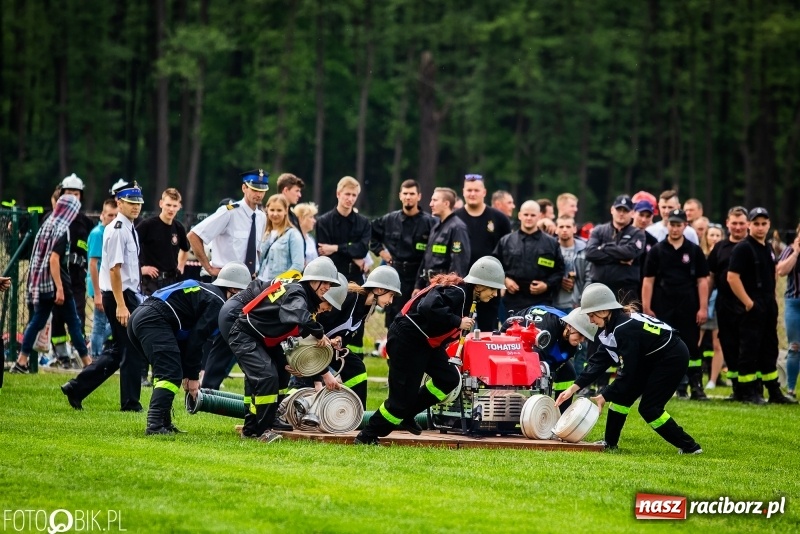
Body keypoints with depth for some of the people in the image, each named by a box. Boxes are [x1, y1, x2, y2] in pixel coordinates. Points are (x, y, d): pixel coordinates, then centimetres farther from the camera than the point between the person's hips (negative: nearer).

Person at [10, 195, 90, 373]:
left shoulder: (47, 225, 11)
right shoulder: (62, 230, -12)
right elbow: (54, 260, -20)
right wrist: (60, 289, -23)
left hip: (41, 284, 8)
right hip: (57, 284, -8)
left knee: (36, 321, 7)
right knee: (74, 323, 1)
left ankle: (21, 362, 1)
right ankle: (87, 363, 5)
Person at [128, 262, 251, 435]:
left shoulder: (205, 292, 28)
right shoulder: (217, 302, -1)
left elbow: (185, 337, 27)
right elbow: (197, 339, -6)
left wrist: (188, 374, 23)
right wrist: (192, 376, 1)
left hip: (138, 317, 10)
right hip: (153, 321, -10)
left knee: (164, 373, 19)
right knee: (171, 375, -13)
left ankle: (164, 422, 17)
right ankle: (155, 425, -23)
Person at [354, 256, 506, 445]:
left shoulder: (466, 294, 7)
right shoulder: (456, 292, -23)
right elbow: (430, 308, -40)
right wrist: (457, 322, -32)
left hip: (426, 343, 10)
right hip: (407, 340, -10)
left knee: (449, 378, 4)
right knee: (403, 395, -7)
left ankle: (406, 416, 13)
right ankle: (366, 437, 6)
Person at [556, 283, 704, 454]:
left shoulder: (625, 329, -29)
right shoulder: (611, 324, -1)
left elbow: (628, 373, -26)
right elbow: (599, 359, 1)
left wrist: (604, 397, -19)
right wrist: (574, 388, -5)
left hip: (672, 358, -10)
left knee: (649, 408, -9)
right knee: (621, 395, 5)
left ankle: (689, 447, 0)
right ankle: (610, 443, 15)